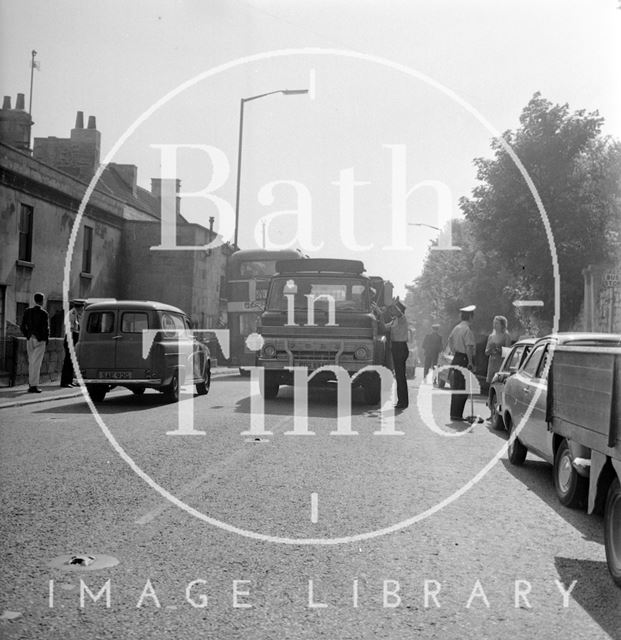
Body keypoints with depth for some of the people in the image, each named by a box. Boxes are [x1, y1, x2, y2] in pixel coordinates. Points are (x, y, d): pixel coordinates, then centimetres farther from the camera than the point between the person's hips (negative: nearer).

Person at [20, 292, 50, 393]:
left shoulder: (27, 311, 4)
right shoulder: (44, 313, -11)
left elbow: (22, 326, 4)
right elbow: (46, 328, -14)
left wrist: (28, 336, 16)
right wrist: (46, 339, 1)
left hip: (30, 339, 5)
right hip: (40, 340, -5)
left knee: (31, 362, 16)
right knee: (36, 363, -4)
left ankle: (31, 382, 20)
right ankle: (33, 385, -5)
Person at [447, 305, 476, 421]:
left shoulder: (456, 328, 10)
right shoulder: (467, 330, -16)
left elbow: (450, 341, 21)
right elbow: (469, 347, -20)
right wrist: (470, 362, -15)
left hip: (457, 358, 9)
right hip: (464, 359, -9)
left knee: (456, 387, 14)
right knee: (462, 388, -4)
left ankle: (454, 413, 20)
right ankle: (456, 414, -3)